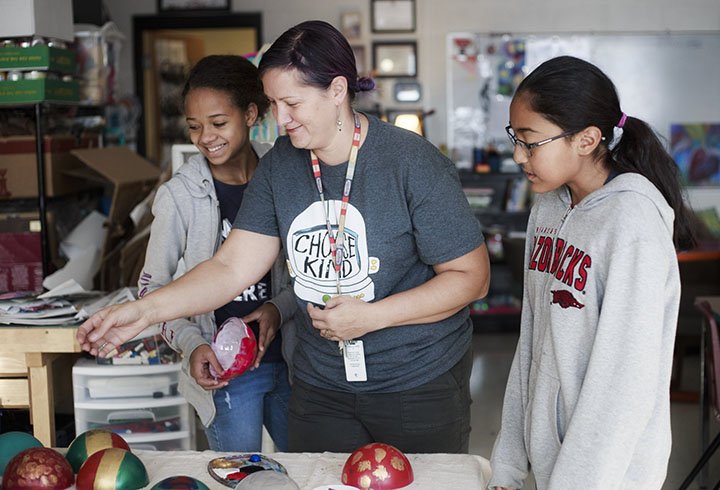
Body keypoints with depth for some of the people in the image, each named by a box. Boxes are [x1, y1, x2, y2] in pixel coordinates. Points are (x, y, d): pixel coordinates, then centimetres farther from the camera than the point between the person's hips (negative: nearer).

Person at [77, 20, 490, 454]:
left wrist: (371, 316, -21)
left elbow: (471, 276, -13)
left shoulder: (413, 163, -16)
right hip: (320, 384, 4)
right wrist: (144, 310, -16)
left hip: (420, 385, -4)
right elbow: (232, 268, -3)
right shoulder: (279, 165, -1)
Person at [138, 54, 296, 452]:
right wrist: (191, 344, -16)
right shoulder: (179, 195, -10)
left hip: (289, 359, 3)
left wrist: (280, 307, -11)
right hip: (224, 371, -3)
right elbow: (152, 287, -2)